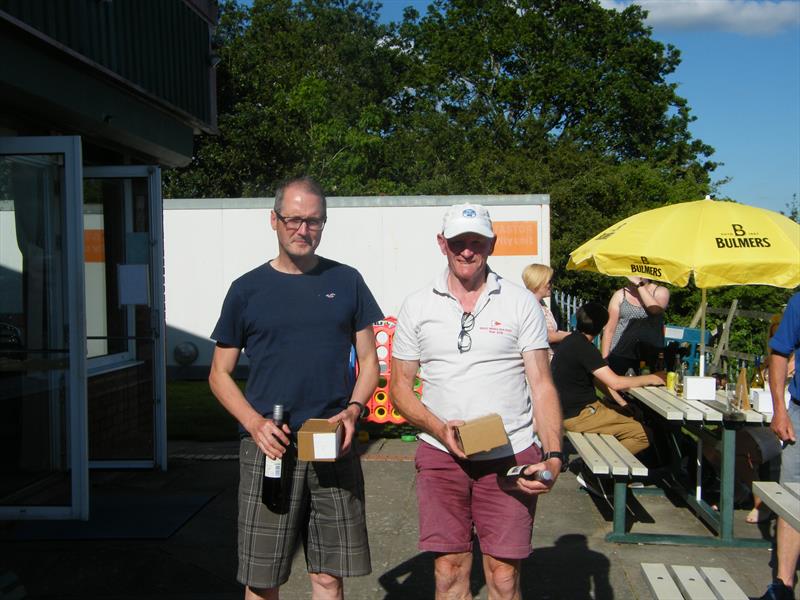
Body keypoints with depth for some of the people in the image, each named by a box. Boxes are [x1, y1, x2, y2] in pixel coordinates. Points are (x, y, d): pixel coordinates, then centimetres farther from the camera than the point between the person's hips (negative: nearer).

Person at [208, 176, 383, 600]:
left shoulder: (346, 282, 8)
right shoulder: (247, 289, 4)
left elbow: (368, 360, 11)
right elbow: (219, 374, 7)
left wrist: (353, 409, -9)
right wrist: (255, 423, -11)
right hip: (268, 446, -1)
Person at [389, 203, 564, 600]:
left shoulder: (521, 303, 2)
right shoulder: (417, 306, 5)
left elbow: (542, 385, -1)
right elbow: (399, 388, 6)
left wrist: (553, 455, -14)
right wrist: (440, 430, -11)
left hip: (512, 456, -1)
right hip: (440, 455, 1)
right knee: (449, 568, 6)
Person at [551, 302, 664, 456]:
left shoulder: (572, 340, 11)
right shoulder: (584, 348, -20)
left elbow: (600, 377, 18)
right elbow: (615, 382, -23)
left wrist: (622, 403, 12)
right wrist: (650, 379, -10)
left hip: (571, 407, 10)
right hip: (577, 416, -10)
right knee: (644, 434, -13)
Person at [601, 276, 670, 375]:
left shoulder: (660, 292, 7)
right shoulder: (620, 295, 8)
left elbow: (656, 310, -17)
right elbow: (609, 329, 5)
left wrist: (639, 284, -14)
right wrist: (604, 360, -1)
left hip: (650, 356, -1)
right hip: (619, 355, 1)